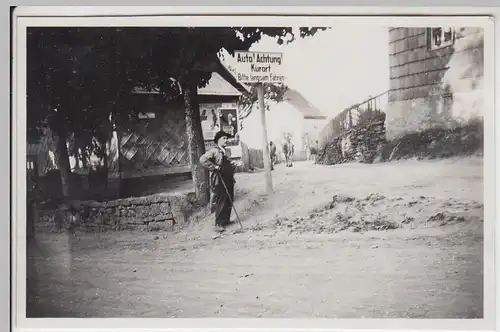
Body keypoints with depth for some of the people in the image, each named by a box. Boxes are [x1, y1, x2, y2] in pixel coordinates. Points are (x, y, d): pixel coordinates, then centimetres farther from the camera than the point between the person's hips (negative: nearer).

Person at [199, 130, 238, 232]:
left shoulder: (224, 152, 18)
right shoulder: (213, 151, -11)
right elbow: (202, 160, -24)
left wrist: (232, 165, 11)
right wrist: (214, 167, -23)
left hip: (229, 180, 9)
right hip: (220, 181, -9)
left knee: (229, 202, 13)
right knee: (221, 203, -5)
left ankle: (226, 220, 27)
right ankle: (218, 224, 2)